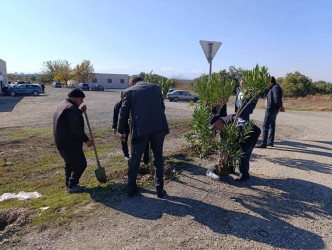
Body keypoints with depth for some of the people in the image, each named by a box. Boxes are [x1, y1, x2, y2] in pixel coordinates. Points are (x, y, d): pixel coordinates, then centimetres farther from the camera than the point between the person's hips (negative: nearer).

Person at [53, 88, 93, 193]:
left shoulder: (62, 105, 14)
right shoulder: (71, 108, -20)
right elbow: (76, 128, -25)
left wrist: (80, 111, 10)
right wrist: (86, 140, -18)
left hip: (60, 141, 11)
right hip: (70, 143, -11)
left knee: (69, 164, 21)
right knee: (80, 164, 0)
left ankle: (69, 185, 28)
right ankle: (72, 185, 7)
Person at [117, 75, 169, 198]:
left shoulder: (129, 91, 8)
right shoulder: (156, 87, 15)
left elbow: (123, 112, 7)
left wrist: (122, 131, 18)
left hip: (140, 128, -2)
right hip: (159, 127, 2)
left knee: (135, 159, 16)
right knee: (158, 158, 16)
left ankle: (131, 188, 27)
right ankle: (160, 189, 21)